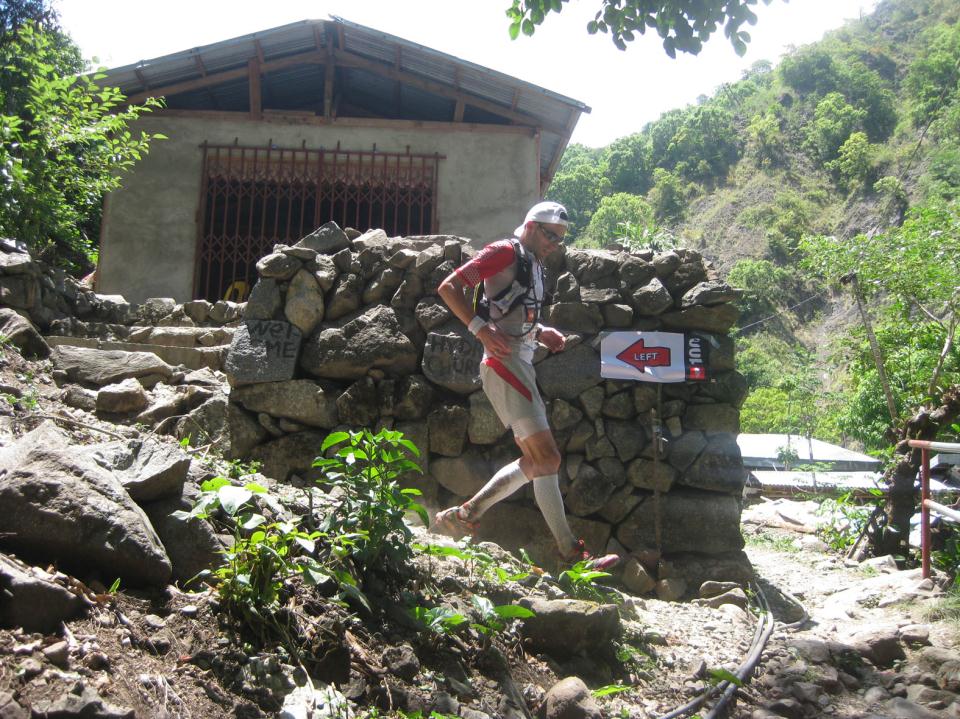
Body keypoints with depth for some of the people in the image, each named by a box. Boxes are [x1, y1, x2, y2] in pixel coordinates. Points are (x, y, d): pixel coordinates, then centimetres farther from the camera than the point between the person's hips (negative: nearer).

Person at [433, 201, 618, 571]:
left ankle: (464, 515, 14)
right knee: (547, 457, -11)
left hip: (521, 366, 10)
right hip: (504, 363, -10)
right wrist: (480, 328, -22)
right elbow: (449, 287, -12)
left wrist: (540, 332, 13)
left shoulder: (534, 265, 22)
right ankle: (572, 553, -7)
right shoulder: (505, 252, -5)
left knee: (534, 461, 11)